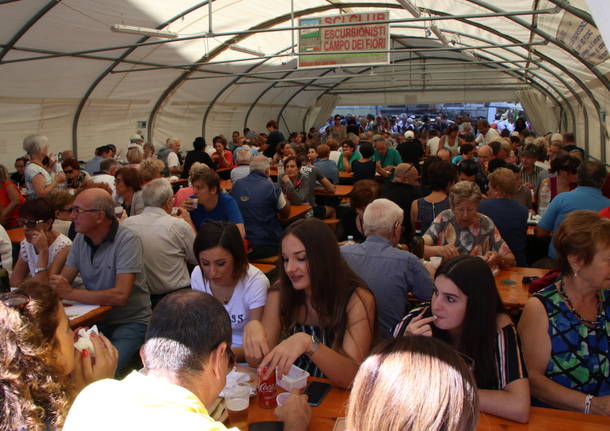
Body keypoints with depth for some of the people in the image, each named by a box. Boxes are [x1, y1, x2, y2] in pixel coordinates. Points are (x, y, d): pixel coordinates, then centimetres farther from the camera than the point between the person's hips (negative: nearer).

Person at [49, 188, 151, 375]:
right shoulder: (81, 239, 6)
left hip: (130, 322, -6)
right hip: (96, 318, 6)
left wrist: (70, 293, -22)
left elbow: (120, 296, -25)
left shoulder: (127, 240, -16)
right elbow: (62, 283, 2)